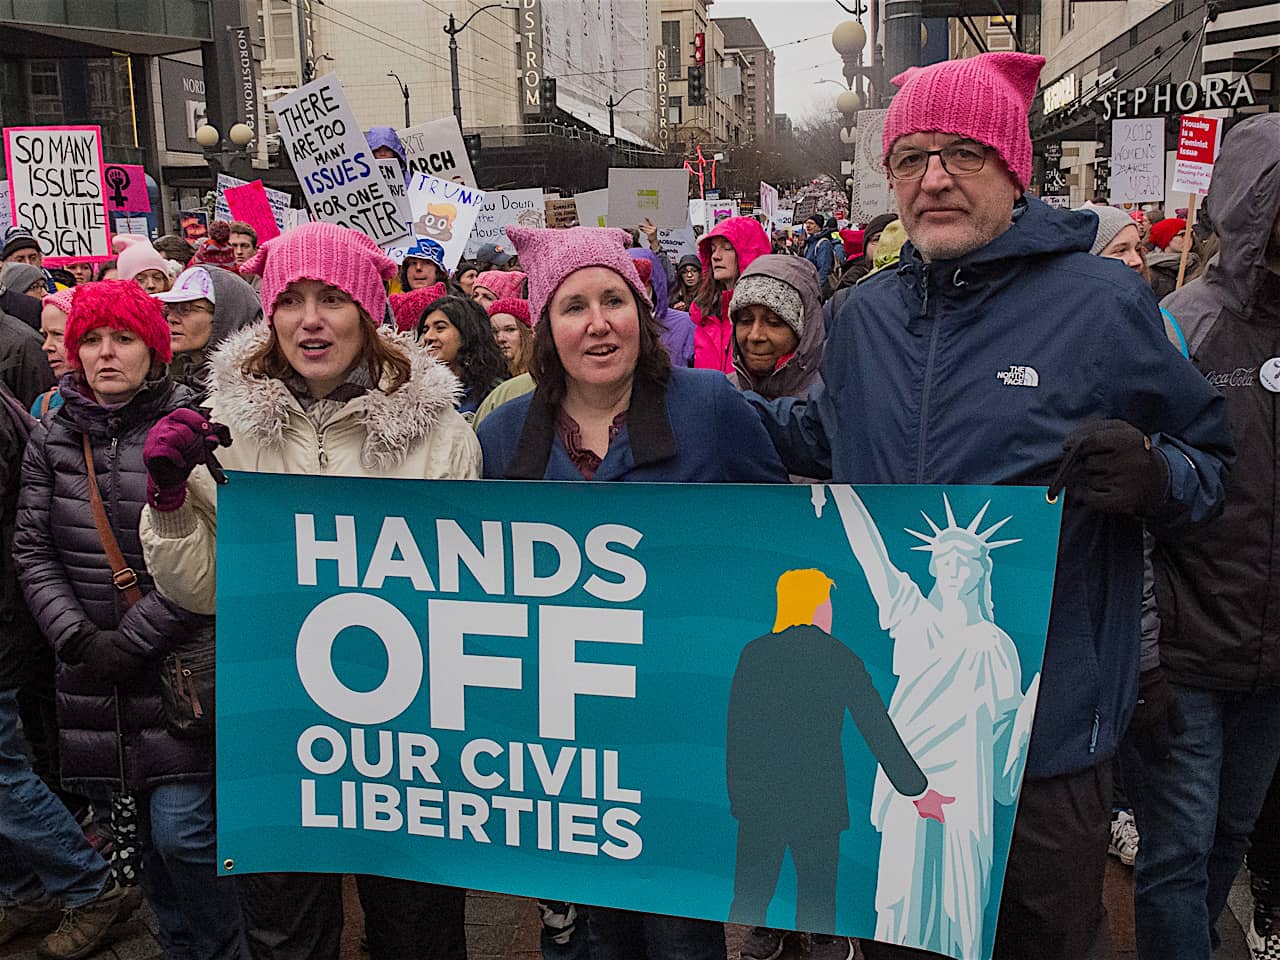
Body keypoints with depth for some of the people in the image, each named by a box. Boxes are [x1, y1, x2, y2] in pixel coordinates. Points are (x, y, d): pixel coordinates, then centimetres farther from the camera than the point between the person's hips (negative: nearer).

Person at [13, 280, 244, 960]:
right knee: (150, 829, 15)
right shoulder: (52, 437, 8)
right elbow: (33, 549, 5)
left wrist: (131, 641, -14)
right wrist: (79, 639, -7)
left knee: (182, 831, -5)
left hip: (182, 662, -4)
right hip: (99, 676, 4)